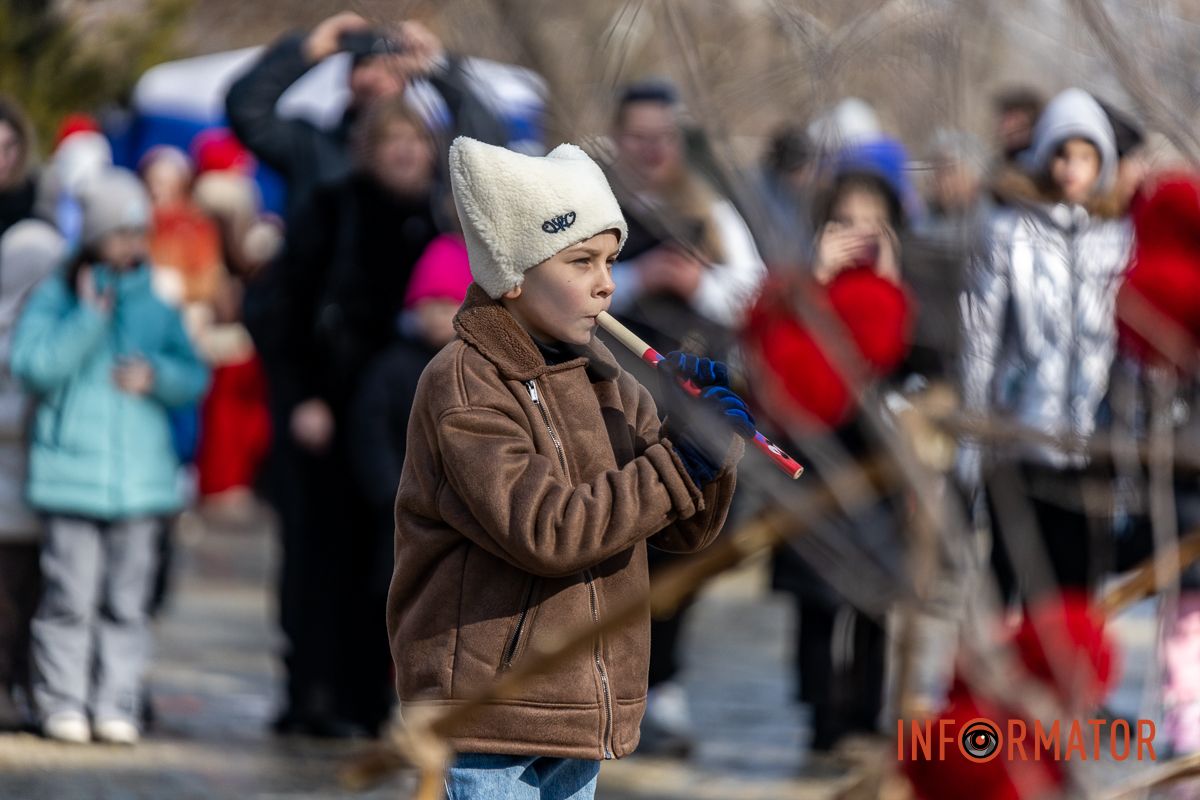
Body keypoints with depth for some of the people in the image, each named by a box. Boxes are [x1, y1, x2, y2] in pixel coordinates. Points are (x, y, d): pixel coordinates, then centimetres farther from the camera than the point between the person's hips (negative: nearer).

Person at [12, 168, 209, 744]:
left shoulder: (157, 301, 11)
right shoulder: (57, 295, 3)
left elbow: (195, 376, 13)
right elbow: (33, 364, -9)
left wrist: (156, 375, -7)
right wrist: (91, 318, -12)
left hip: (141, 474, 3)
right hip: (71, 473, -3)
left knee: (127, 600, 3)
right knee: (70, 595, -6)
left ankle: (117, 706, 8)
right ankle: (63, 706, 1)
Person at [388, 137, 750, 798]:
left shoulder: (601, 379, 12)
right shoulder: (462, 387, -11)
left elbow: (685, 530, 11)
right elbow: (543, 530, -23)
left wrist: (707, 442, -8)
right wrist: (677, 466, -21)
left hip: (580, 718, 8)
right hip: (490, 718, -8)